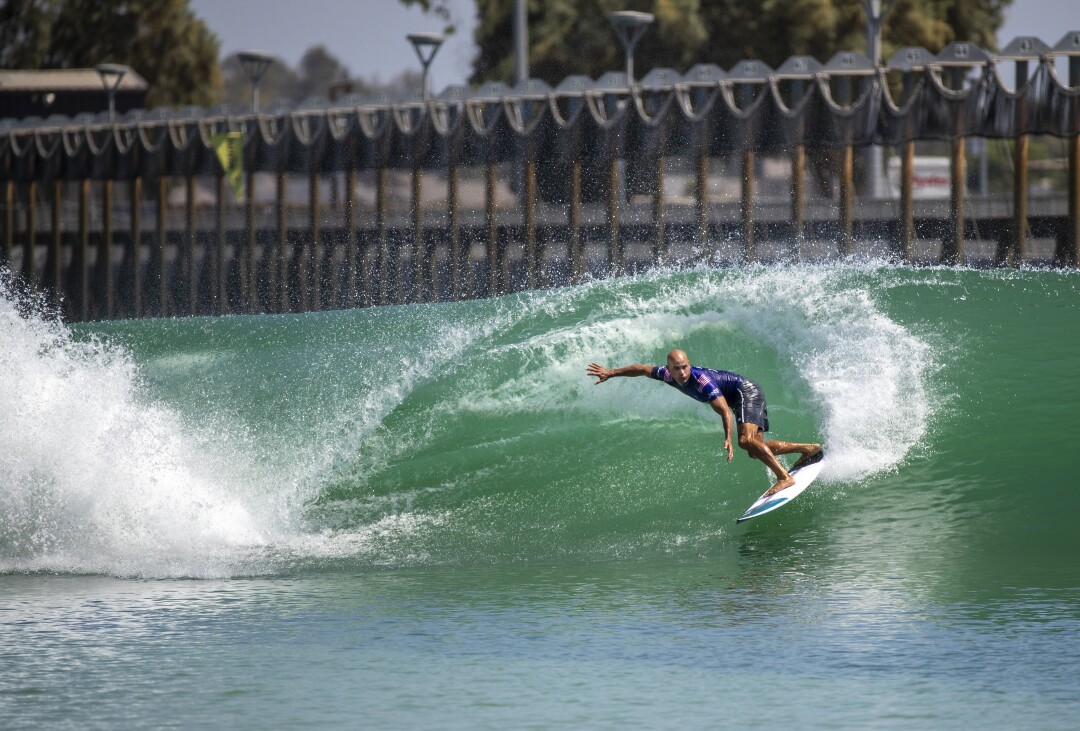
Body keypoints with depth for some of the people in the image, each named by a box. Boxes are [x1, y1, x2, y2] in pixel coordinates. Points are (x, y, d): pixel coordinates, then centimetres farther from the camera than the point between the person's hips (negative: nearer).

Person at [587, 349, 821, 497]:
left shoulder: (702, 382, -33)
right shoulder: (669, 375, -9)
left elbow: (725, 411, -39)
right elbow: (642, 369, 8)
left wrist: (728, 440, -51)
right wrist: (611, 373, 9)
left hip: (746, 392, -9)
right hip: (741, 398, 9)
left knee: (747, 440, -30)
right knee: (756, 451, 9)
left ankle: (785, 477, -31)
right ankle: (809, 449, 16)